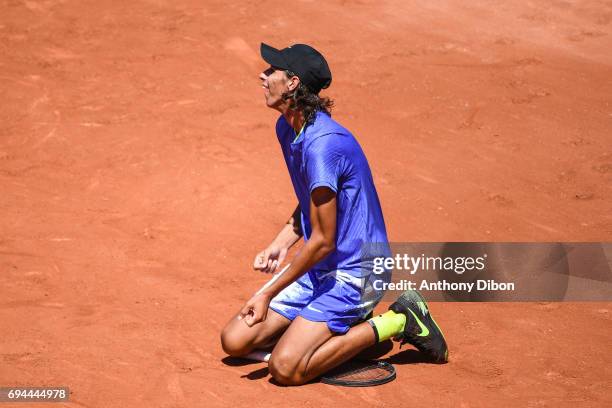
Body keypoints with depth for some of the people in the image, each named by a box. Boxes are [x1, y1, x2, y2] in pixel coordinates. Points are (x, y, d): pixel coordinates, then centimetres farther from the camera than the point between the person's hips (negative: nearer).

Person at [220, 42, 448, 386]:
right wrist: (280, 245, 3)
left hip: (355, 271, -9)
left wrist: (269, 294, -17)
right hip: (319, 268, 9)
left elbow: (323, 241, -23)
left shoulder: (322, 145, -26)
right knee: (234, 341, 3)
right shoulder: (287, 128, 5)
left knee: (286, 368, -20)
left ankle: (394, 323, -5)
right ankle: (345, 323, 13)